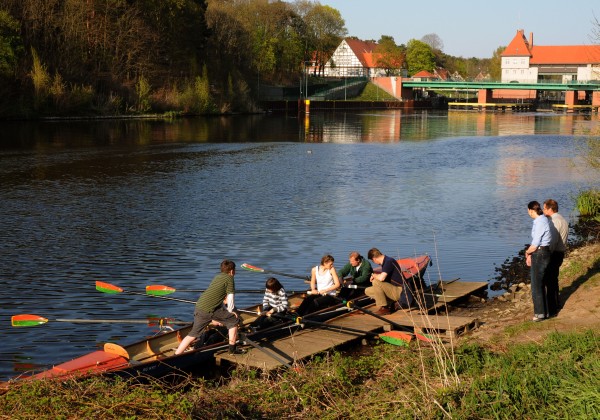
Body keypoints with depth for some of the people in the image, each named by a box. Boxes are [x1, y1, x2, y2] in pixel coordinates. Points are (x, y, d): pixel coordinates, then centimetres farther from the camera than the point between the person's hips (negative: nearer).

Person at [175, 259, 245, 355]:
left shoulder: (217, 277, 27)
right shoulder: (229, 278, 2)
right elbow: (230, 297, -1)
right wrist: (230, 311, 13)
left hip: (199, 307, 8)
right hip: (211, 309, -8)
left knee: (193, 334, 14)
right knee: (233, 320, 10)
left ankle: (176, 356, 9)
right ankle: (232, 348, 14)